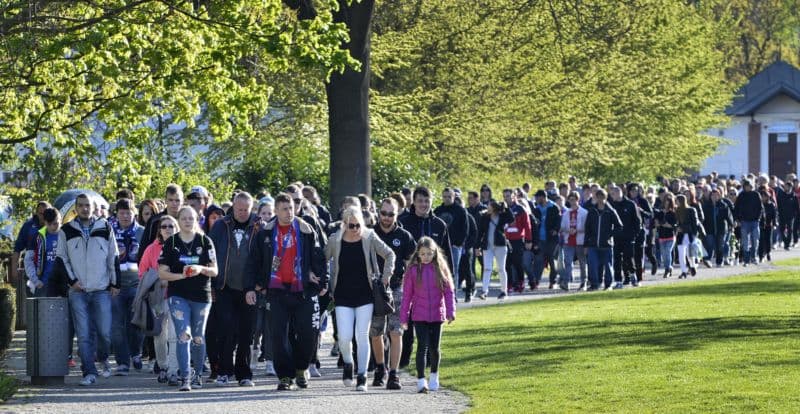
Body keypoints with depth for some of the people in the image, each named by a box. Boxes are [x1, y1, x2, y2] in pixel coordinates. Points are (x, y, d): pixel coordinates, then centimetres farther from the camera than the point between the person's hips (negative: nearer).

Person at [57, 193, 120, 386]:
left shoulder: (105, 228, 6)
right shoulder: (66, 231, 6)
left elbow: (113, 257, 9)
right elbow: (61, 258, 8)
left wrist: (115, 283, 5)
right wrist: (72, 281, -2)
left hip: (102, 290, 0)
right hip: (78, 291, 0)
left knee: (104, 332, -6)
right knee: (84, 334, -5)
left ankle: (103, 358, 23)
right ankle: (89, 372, -2)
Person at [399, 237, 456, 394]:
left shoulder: (441, 269, 1)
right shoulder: (413, 270, -2)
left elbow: (449, 292, 2)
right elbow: (407, 295, 2)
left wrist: (450, 311, -8)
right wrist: (404, 317, 2)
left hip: (437, 315, 2)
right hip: (419, 315, -2)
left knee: (434, 347, 11)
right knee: (422, 346, -9)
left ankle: (434, 376, 33)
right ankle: (421, 381, -9)